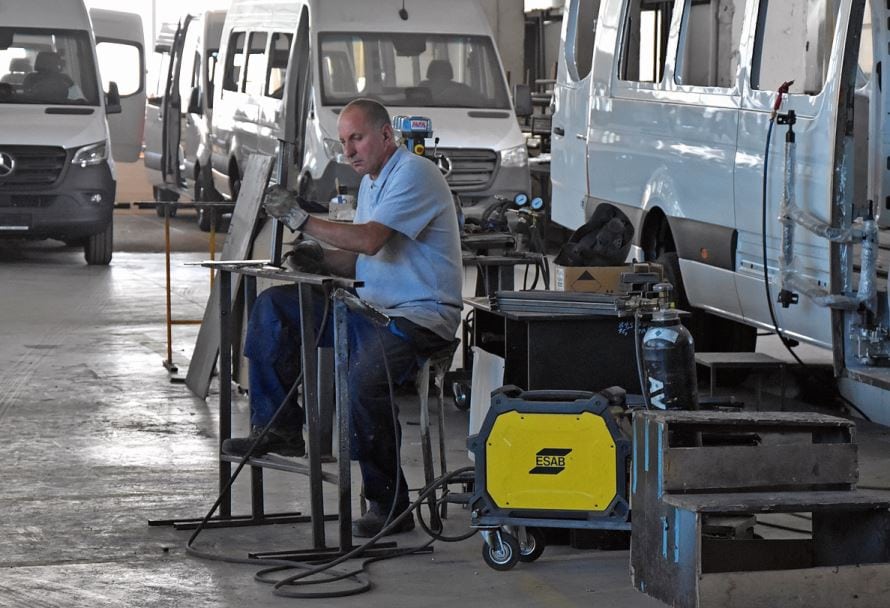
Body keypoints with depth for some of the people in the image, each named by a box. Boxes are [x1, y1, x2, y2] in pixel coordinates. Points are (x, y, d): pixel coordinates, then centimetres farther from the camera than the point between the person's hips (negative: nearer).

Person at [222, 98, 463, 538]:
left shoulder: (414, 174, -12)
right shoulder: (372, 181, 19)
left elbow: (370, 240, -24)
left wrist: (303, 221, -17)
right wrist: (319, 259, 2)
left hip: (422, 315, -10)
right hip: (373, 307, 10)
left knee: (365, 377, -34)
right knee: (272, 307, 1)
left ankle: (389, 502, -21)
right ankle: (279, 428, -1)